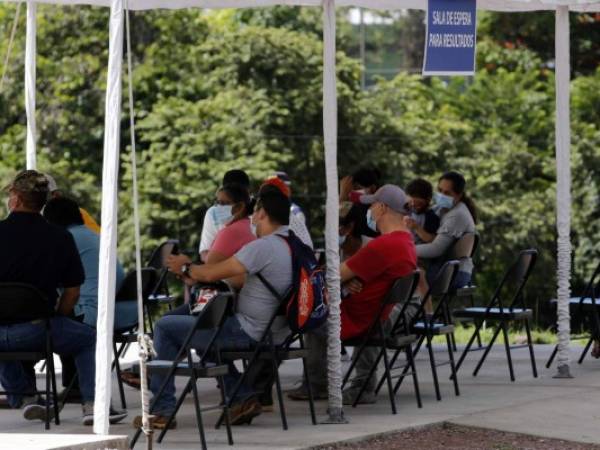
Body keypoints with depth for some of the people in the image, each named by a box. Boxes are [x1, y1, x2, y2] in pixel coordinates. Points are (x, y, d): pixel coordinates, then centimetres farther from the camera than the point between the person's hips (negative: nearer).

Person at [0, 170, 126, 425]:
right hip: (37, 326, -1)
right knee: (89, 340, 23)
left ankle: (23, 396, 31)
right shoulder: (61, 238, -2)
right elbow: (72, 292, 3)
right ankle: (91, 404, 10)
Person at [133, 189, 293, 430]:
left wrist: (185, 268, 4)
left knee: (165, 327, 1)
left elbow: (210, 274, -17)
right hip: (277, 333, 9)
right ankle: (244, 397, 19)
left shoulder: (263, 247, -21)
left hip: (250, 333, -9)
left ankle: (162, 410, 3)